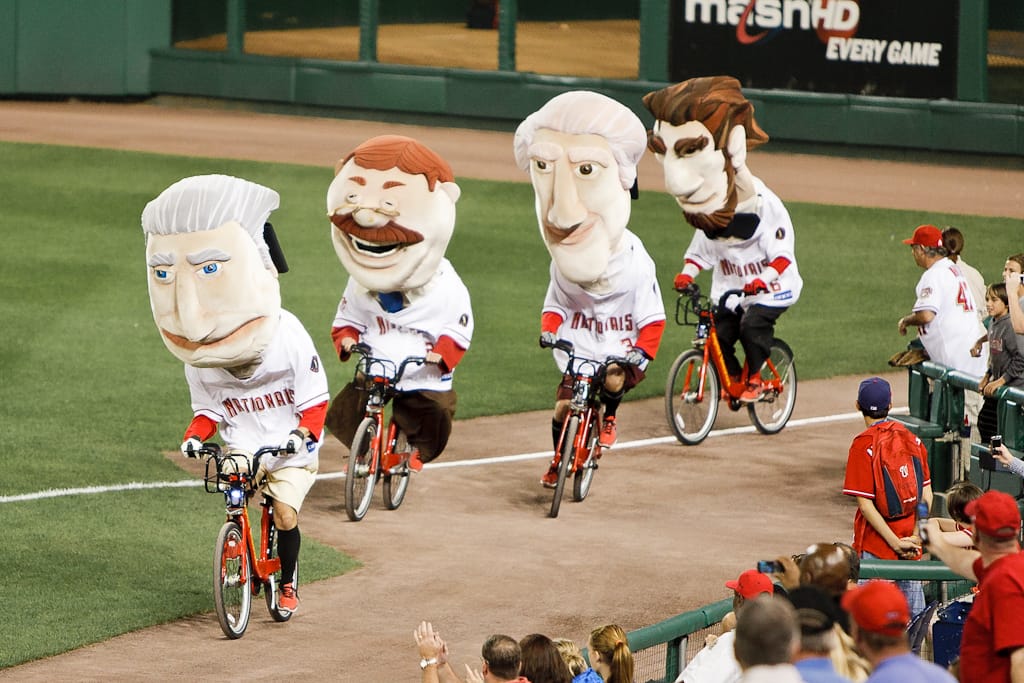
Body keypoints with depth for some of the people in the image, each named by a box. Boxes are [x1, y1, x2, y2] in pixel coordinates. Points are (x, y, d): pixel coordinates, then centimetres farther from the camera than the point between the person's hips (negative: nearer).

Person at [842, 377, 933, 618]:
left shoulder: (863, 444, -11)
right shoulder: (911, 438, 3)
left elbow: (865, 504, -15)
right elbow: (927, 495, 2)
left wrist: (895, 542, -12)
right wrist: (916, 537, -1)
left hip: (875, 544, -5)